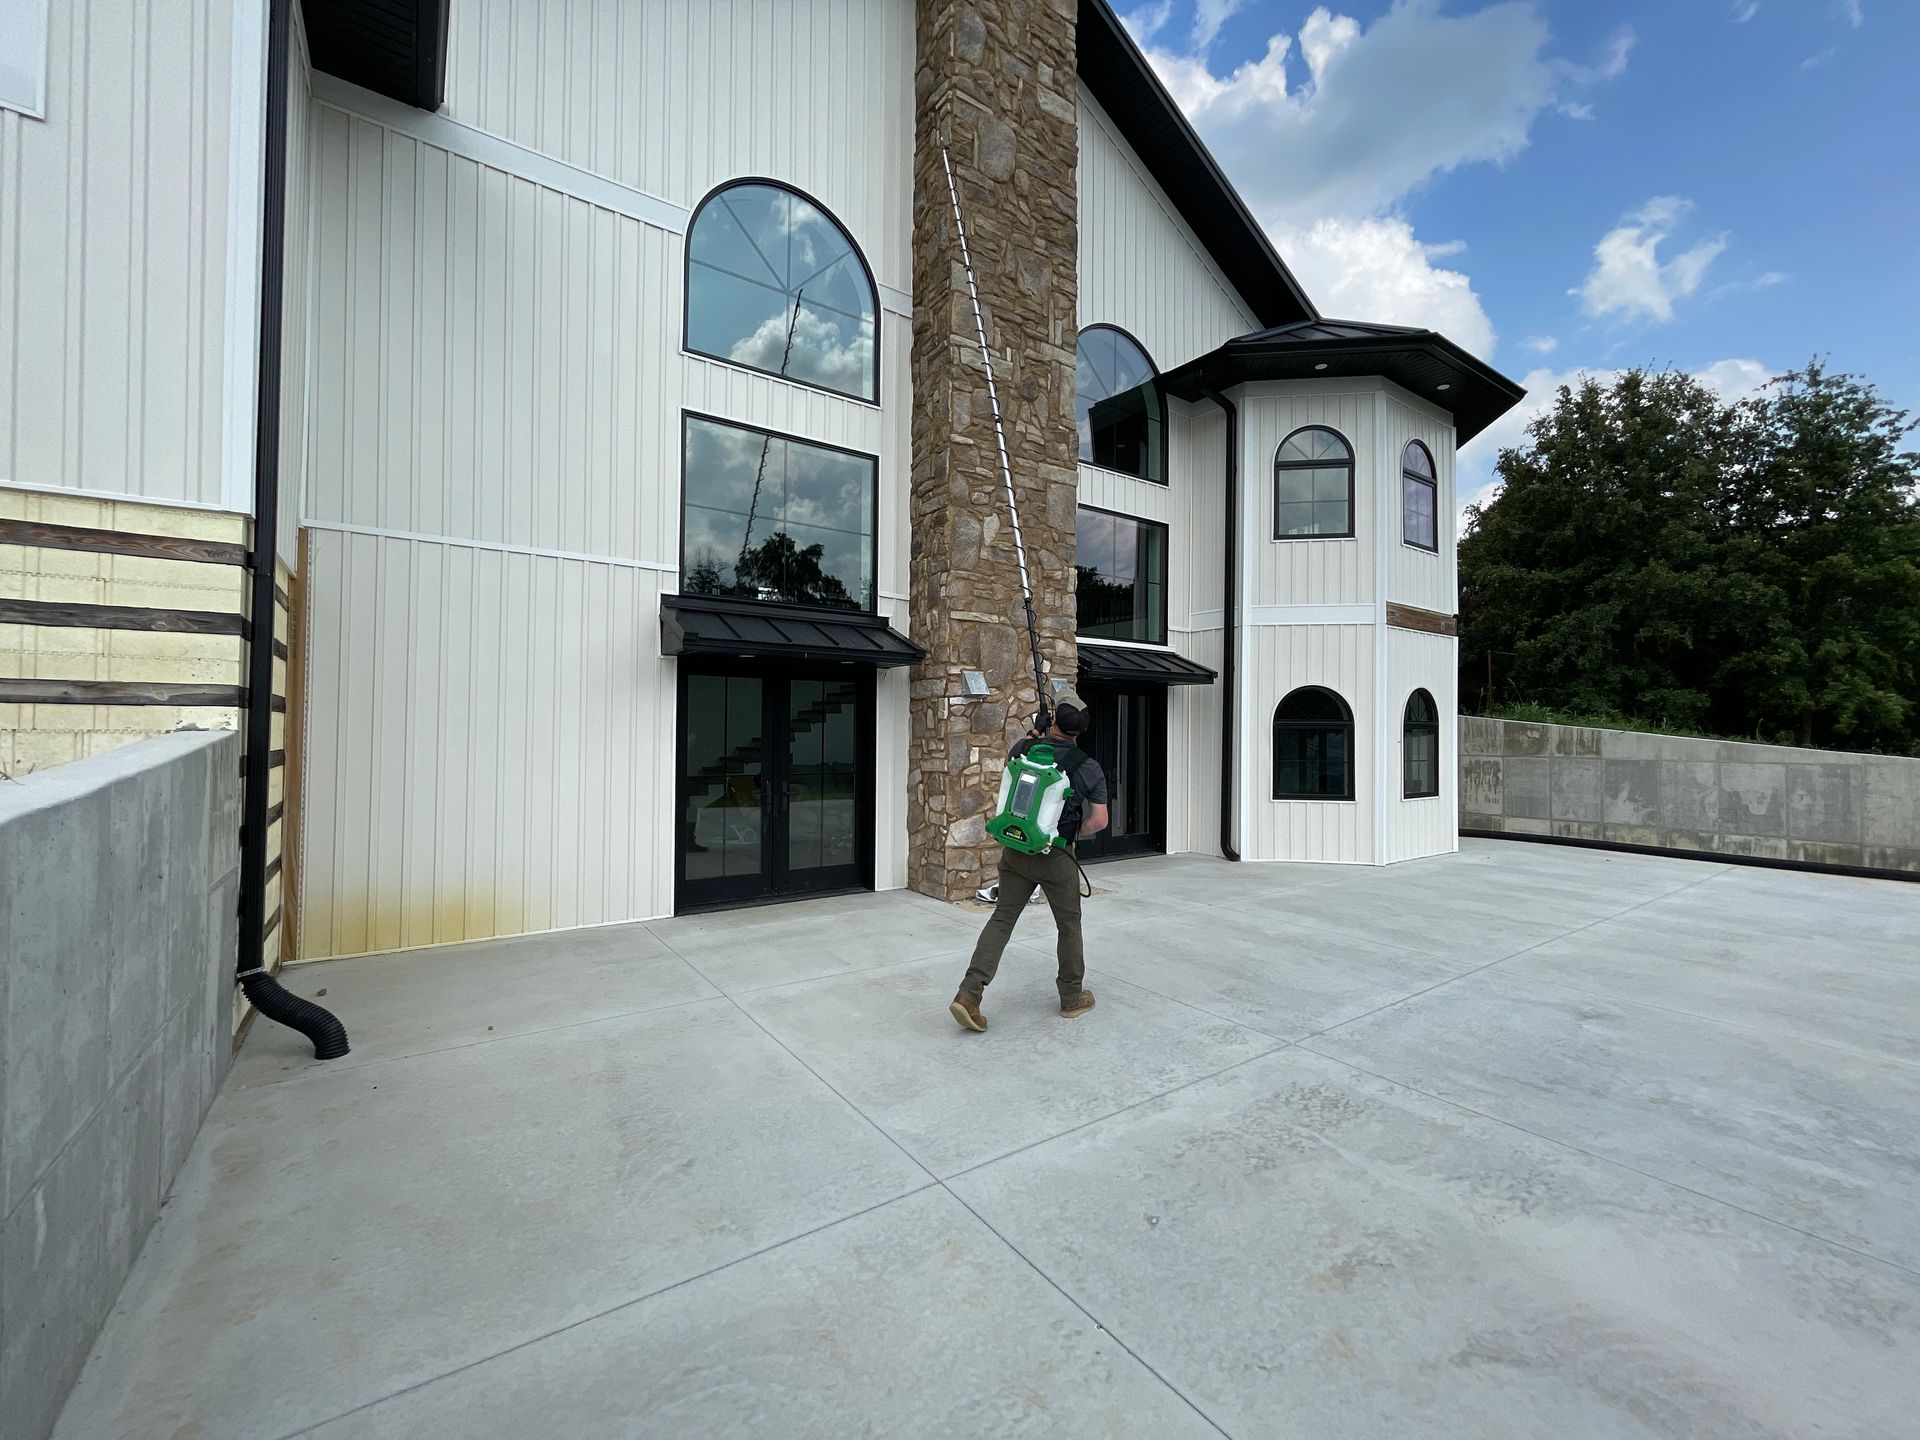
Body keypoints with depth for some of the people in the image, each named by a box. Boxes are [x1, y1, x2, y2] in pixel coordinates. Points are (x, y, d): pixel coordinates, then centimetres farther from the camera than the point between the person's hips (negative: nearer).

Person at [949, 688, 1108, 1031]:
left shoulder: (1024, 749, -3)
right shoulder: (1090, 768, -8)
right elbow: (1099, 820, -7)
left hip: (1015, 849, 3)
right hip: (1056, 856, -3)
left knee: (1002, 919, 8)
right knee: (1069, 925, 15)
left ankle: (969, 993, 0)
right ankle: (1072, 997, 30)